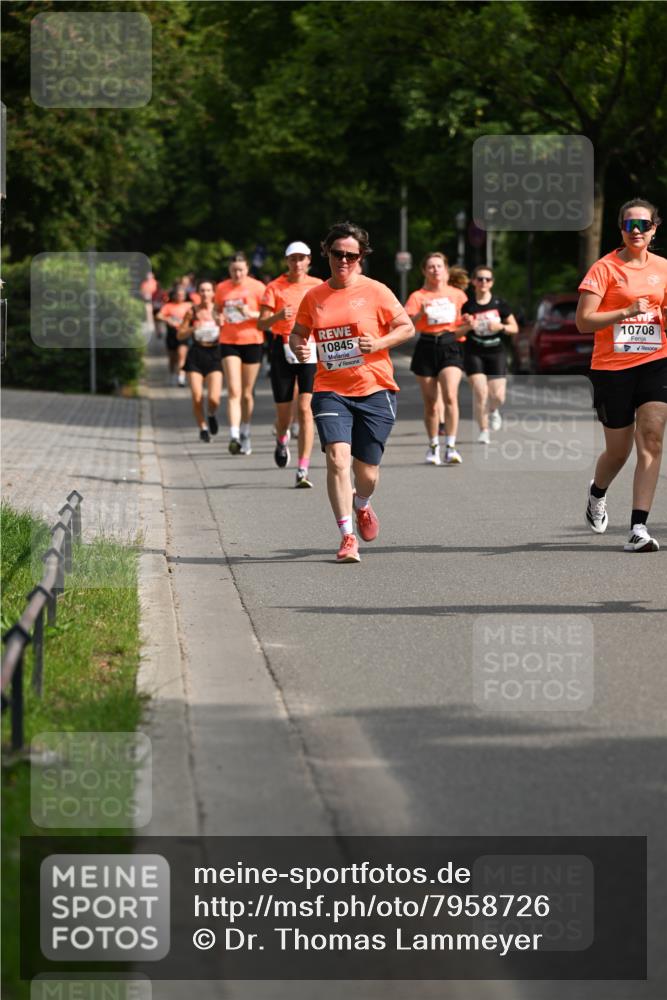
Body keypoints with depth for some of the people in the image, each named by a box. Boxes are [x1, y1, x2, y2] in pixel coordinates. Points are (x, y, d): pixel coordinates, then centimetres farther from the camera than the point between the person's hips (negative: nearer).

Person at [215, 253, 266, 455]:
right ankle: (234, 436, -21)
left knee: (247, 393, 7)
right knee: (233, 391, -12)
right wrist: (218, 320, 0)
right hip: (229, 342, 1)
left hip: (252, 342, -1)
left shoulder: (257, 287, -3)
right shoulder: (221, 288, 6)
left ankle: (245, 434, 24)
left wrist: (252, 314, -19)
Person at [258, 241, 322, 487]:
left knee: (305, 408, -12)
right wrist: (278, 316, -25)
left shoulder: (317, 286, 6)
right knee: (283, 410, 6)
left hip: (310, 350, 0)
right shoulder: (275, 287, 1)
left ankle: (302, 471, -12)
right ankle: (281, 441, 45)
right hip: (283, 349, 0)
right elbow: (261, 323, -6)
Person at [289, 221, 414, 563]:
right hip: (331, 390, 1)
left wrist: (379, 344, -15)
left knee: (367, 473, 4)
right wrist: (298, 347, -5)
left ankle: (361, 505, 42)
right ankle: (347, 537, -14)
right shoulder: (313, 297, 7)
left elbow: (407, 327, 2)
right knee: (337, 458, -19)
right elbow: (297, 333, 19)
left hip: (375, 392, -1)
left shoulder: (375, 291, -1)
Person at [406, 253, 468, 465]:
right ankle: (433, 446, 20)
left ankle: (450, 446, -19)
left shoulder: (457, 295, 9)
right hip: (426, 348, 0)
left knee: (450, 396, -18)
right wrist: (420, 313, -25)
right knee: (430, 402, 4)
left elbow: (463, 325, 19)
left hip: (450, 346, 0)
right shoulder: (418, 297, 3)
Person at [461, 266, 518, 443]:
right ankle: (483, 430, -2)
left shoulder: (499, 304, 1)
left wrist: (501, 326, -12)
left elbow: (515, 328, 8)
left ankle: (493, 411, 33)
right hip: (474, 353, -2)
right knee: (480, 391, -17)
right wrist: (468, 326, -18)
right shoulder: (467, 304, -3)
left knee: (498, 396, -4)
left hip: (496, 353, 2)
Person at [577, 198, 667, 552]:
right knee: (619, 451, 7)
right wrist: (628, 311, -22)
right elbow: (583, 322, -12)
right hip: (612, 368, -3)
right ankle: (597, 493, 42)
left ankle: (638, 528, -14)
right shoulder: (605, 268, -6)